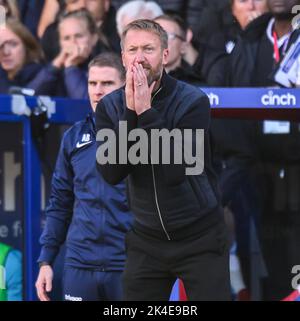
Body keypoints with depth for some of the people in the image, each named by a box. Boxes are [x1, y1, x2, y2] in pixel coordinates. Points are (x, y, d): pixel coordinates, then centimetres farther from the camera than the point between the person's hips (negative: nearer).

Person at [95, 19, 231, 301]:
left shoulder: (193, 101, -14)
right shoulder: (109, 107, -3)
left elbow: (174, 172, -24)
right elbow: (111, 173, -16)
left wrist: (146, 112, -28)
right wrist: (130, 111, -23)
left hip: (199, 238, -3)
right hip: (146, 240, 3)